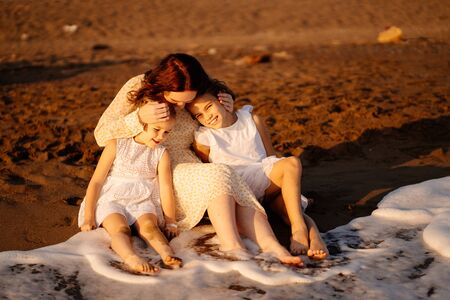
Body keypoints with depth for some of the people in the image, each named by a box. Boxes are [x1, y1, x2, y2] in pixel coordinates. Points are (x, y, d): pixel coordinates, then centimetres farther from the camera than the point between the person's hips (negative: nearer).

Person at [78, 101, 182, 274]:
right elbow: (96, 181, 1)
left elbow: (166, 188, 2)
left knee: (148, 225, -31)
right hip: (111, 200, -2)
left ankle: (167, 255, -56)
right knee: (120, 228, -33)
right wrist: (88, 217, -4)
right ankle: (132, 259, -59)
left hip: (143, 202, 2)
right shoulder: (116, 145, 2)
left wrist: (170, 222, -6)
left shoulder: (161, 154, 8)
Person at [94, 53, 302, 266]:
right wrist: (139, 118, -28)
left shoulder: (195, 94, 2)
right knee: (218, 175, -30)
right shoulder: (137, 88, -10)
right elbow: (101, 135, -11)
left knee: (235, 187, -26)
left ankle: (271, 246, -42)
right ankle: (232, 246, -43)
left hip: (190, 169, 5)